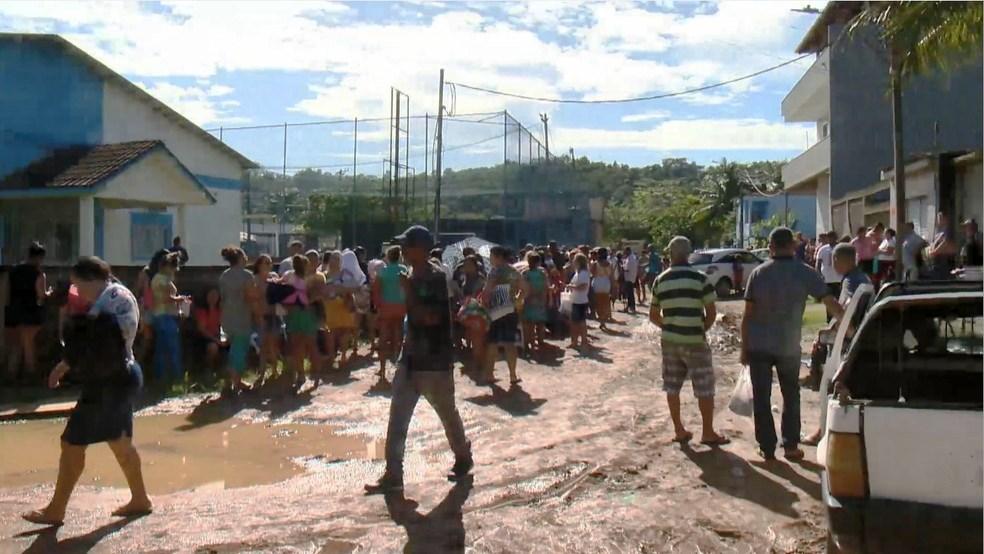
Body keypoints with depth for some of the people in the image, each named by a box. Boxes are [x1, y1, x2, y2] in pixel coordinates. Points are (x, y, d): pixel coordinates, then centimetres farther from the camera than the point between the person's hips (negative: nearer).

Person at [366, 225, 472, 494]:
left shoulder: (436, 277, -17)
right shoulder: (413, 275, 9)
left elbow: (431, 317, -25)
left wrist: (408, 293, -22)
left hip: (435, 360, -8)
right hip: (411, 356, 8)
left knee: (447, 413, 11)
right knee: (397, 416, 2)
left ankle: (463, 458, 33)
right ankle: (393, 475, 7)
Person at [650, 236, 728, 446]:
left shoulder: (660, 280, 3)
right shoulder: (700, 278, -9)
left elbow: (653, 315, 8)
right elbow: (711, 312, -8)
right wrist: (702, 330, 8)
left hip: (670, 340, 4)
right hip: (695, 341, -4)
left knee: (672, 387, 11)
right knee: (705, 388, 7)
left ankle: (679, 430, 18)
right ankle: (708, 432, 13)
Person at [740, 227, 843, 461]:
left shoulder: (758, 273, -3)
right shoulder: (805, 273, -6)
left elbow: (748, 314, -2)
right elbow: (831, 303, -11)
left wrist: (744, 347, 4)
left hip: (758, 346, 0)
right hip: (788, 346, 0)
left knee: (761, 398, 8)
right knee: (791, 396, 18)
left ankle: (767, 448, 12)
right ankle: (790, 445, 19)